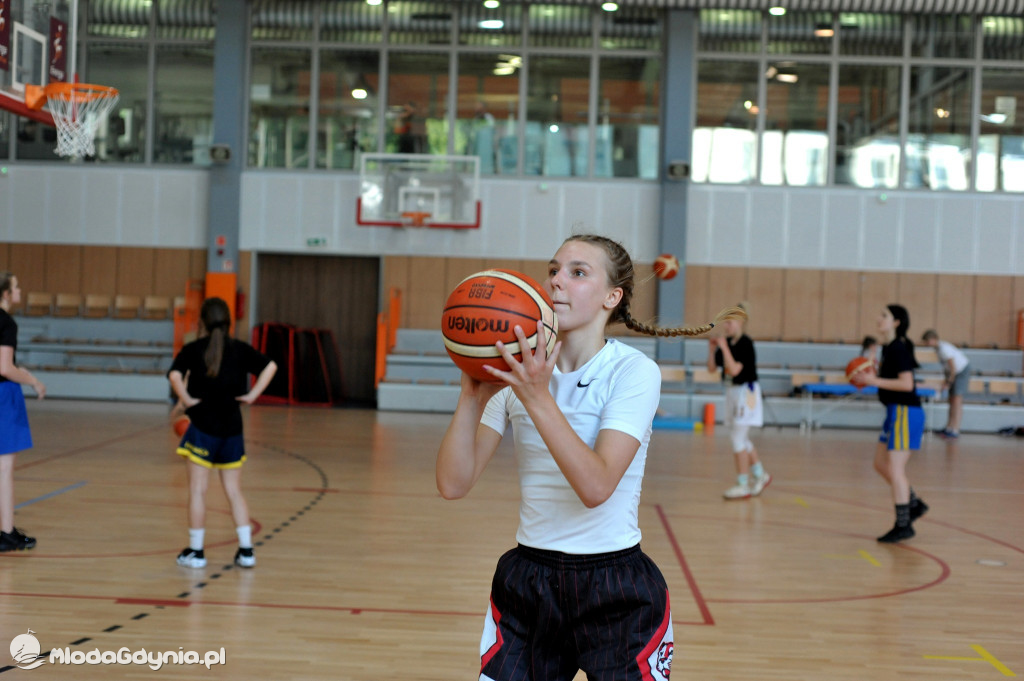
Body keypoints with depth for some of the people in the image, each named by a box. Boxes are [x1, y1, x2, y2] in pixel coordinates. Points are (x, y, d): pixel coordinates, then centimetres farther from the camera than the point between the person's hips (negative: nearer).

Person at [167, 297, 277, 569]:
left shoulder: (193, 350, -4)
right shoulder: (240, 349, 5)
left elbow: (174, 375, -20)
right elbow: (270, 366, 0)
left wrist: (186, 399, -8)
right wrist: (254, 394, -2)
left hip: (203, 426, -3)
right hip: (232, 427, 4)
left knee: (198, 490, 4)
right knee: (234, 491, 11)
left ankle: (196, 551, 9)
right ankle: (246, 550, 10)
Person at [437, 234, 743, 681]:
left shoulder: (634, 372, -11)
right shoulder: (519, 369, 0)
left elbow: (596, 487, -24)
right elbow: (454, 484, -7)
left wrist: (537, 397, -29)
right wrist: (473, 397, -21)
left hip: (617, 590, -3)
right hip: (526, 580, 4)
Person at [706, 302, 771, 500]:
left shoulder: (745, 343, -15)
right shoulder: (726, 342, 6)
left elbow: (735, 370, -25)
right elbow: (712, 368, 7)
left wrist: (724, 348, -25)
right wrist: (712, 349, -6)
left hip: (746, 391, -8)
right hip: (732, 391, 8)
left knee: (738, 439, -8)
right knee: (741, 439, 16)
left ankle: (743, 485, -2)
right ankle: (760, 475, 30)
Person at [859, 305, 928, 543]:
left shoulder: (899, 349, -16)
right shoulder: (888, 348, 13)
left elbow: (907, 384, -23)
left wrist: (876, 381, -22)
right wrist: (872, 376, 7)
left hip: (905, 412, -10)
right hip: (896, 411, 10)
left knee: (895, 469, -8)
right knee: (881, 464, 16)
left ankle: (903, 525, -1)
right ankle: (914, 504, 27)